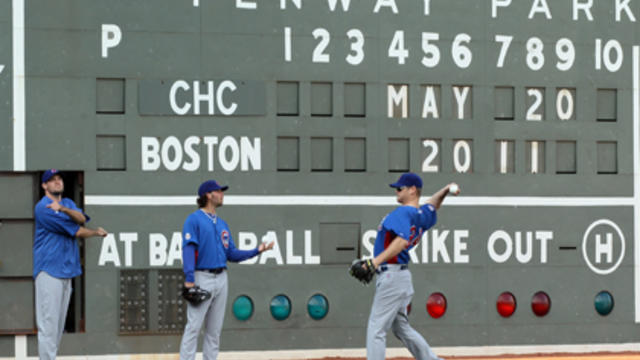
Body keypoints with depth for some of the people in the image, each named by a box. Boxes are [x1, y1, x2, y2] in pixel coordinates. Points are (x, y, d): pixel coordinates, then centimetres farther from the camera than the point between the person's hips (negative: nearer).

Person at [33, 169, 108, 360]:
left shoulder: (68, 203, 17)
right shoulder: (43, 207, -10)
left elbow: (81, 218, -5)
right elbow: (77, 231, -10)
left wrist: (64, 209, -22)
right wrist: (97, 232, 7)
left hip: (66, 270, 8)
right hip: (49, 270, -8)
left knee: (60, 321, 10)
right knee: (48, 320, -11)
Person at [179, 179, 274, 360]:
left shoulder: (222, 224, 18)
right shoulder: (194, 219, -4)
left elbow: (232, 254, 16)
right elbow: (188, 249, -13)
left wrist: (256, 251, 4)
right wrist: (189, 279, -23)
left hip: (221, 278, 7)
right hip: (202, 278, -7)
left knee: (215, 329, 8)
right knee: (193, 326, -11)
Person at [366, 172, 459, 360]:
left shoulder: (402, 213, -14)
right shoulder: (422, 214, 13)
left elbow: (402, 241, -29)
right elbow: (433, 204, 37)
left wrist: (374, 262, -35)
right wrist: (445, 191, 18)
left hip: (391, 275, -10)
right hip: (402, 276, 10)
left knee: (376, 329, -9)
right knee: (401, 328, 19)